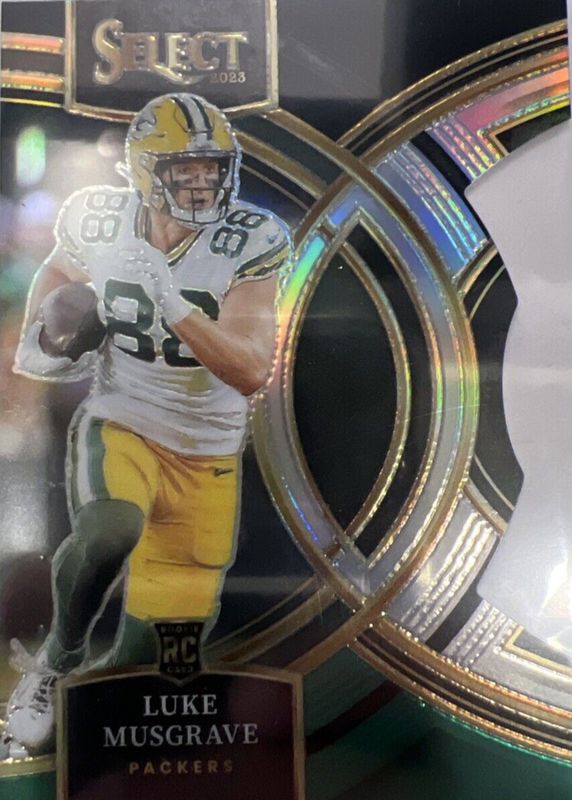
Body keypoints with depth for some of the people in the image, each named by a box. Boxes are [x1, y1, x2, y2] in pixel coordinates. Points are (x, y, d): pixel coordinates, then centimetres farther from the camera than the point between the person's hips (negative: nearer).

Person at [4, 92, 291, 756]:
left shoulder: (246, 244, -14)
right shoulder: (103, 224, -8)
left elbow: (251, 372, -23)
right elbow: (56, 278, 16)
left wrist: (172, 303, -34)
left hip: (206, 457, 1)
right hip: (119, 427, 0)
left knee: (154, 650, 7)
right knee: (109, 534, -35)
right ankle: (57, 663, -3)